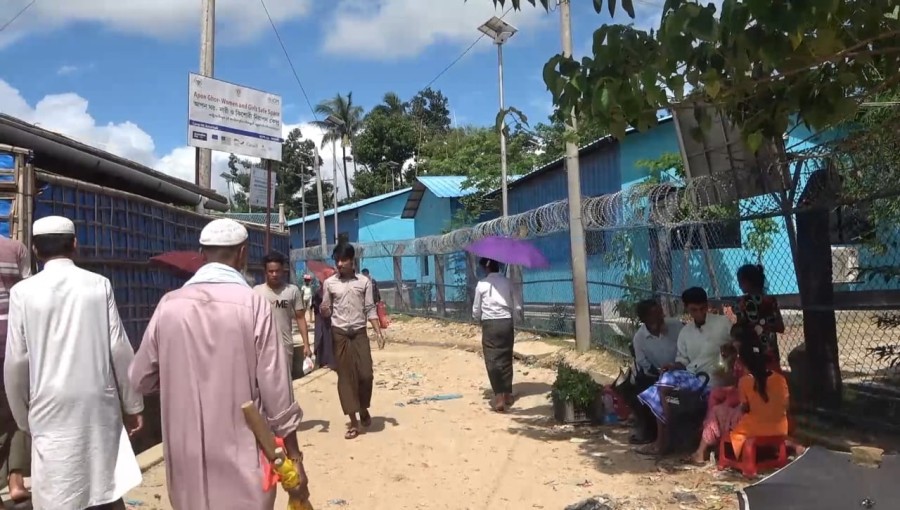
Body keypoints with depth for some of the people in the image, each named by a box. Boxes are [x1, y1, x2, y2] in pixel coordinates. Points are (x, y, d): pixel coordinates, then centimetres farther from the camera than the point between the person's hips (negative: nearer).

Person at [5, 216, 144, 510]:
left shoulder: (23, 292, -3)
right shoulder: (99, 285, -1)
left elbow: (16, 362, -1)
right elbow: (120, 349, -1)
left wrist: (24, 418, 13)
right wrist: (132, 404, 8)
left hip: (52, 409, -1)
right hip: (100, 404, 1)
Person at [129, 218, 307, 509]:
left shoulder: (169, 306, -3)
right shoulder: (253, 305, -11)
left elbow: (141, 379, 7)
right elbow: (275, 388, -11)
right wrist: (294, 457, -1)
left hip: (187, 455, 3)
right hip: (241, 456, -3)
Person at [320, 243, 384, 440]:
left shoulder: (364, 281, 3)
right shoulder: (329, 283, 3)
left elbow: (370, 309, 3)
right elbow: (326, 311, 7)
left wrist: (378, 332, -6)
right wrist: (322, 311, -17)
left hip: (360, 333, 0)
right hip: (339, 334, 0)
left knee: (365, 374, -5)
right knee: (345, 376, 2)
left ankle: (364, 409, 23)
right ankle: (353, 421, 9)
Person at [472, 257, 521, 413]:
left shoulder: (482, 284, -2)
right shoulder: (507, 282, 6)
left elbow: (476, 310, 5)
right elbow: (515, 307, 7)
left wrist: (480, 319, 24)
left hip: (490, 324, -3)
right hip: (506, 323, 4)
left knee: (492, 360, -2)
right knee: (506, 359, 12)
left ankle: (499, 398, -10)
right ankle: (508, 395, 21)